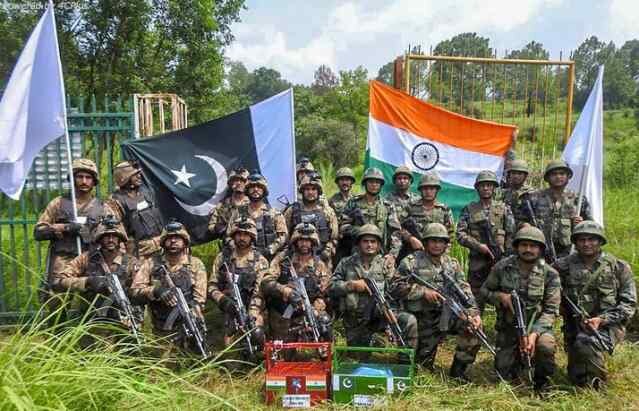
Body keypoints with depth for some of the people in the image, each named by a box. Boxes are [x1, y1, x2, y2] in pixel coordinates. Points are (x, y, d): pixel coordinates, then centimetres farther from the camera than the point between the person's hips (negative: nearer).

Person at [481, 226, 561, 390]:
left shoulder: (550, 275, -10)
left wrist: (534, 333, -26)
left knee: (546, 346, -33)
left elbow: (551, 311, -12)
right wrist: (500, 296, -18)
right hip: (508, 327, 1)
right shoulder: (502, 267, -7)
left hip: (537, 326, -1)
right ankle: (520, 358, 34)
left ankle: (542, 381, -2)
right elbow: (484, 291, 4)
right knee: (505, 374, -1)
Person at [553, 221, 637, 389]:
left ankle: (597, 385, -8)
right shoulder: (564, 265, 2)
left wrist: (601, 319, -16)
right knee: (576, 377, 4)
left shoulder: (619, 267, -1)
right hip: (575, 327, 3)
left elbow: (629, 303, -3)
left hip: (607, 325, -3)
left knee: (585, 343, -34)